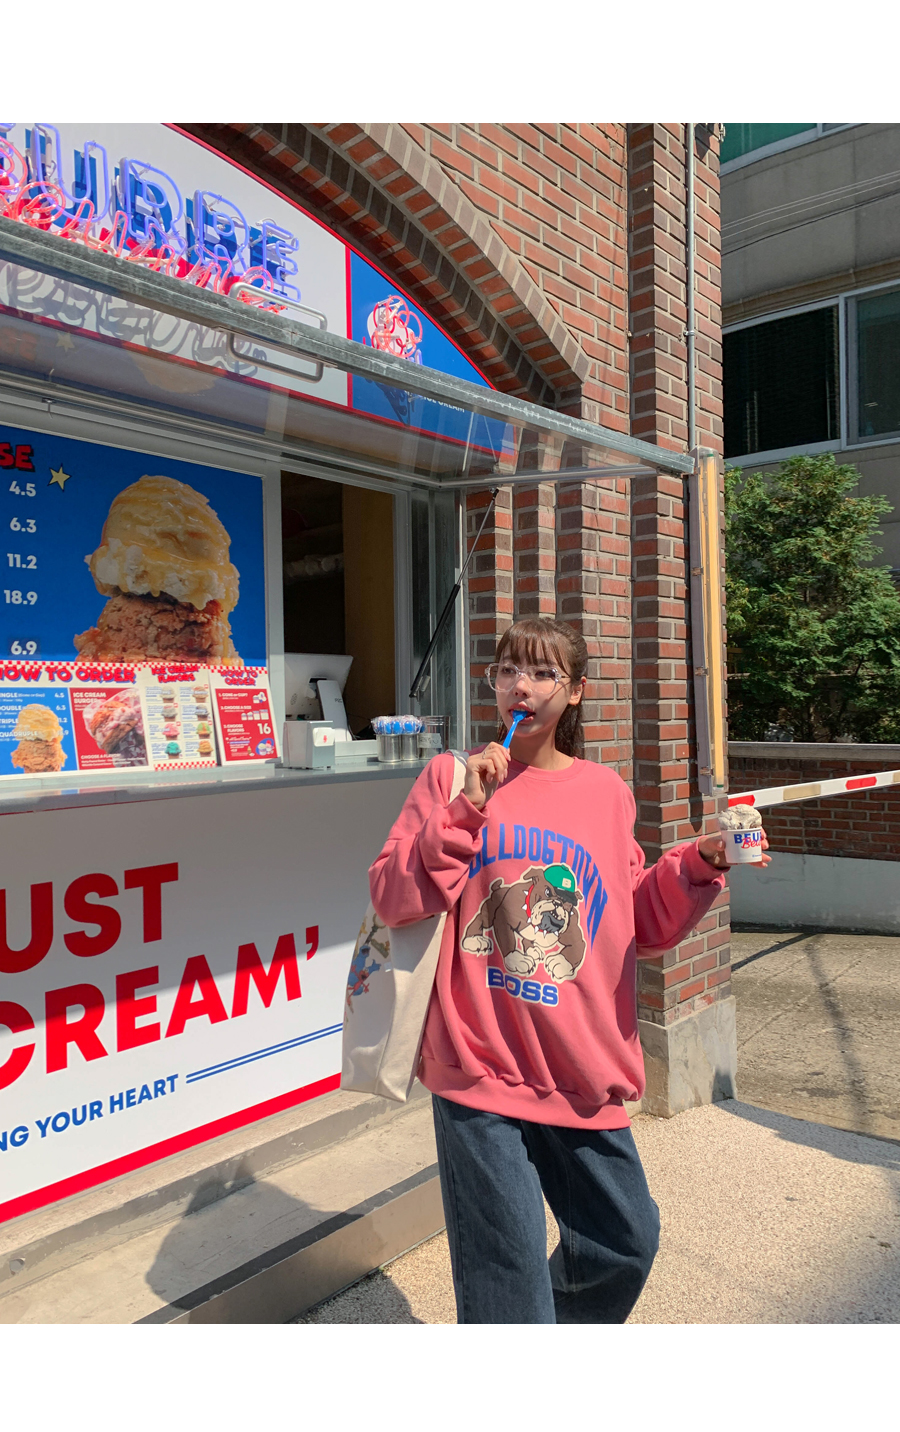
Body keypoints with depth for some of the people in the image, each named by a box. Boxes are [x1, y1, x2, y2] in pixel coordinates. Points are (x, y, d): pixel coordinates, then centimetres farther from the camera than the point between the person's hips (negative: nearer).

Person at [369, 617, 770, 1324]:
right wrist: (467, 811, -18)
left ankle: (558, 1321, 46)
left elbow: (642, 923, 10)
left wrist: (699, 864, -6)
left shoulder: (606, 792, 6)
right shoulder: (452, 777, -1)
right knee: (509, 1273, 3)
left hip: (584, 1074, 4)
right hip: (480, 1070, -3)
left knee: (626, 1243, 17)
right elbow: (392, 898, -10)